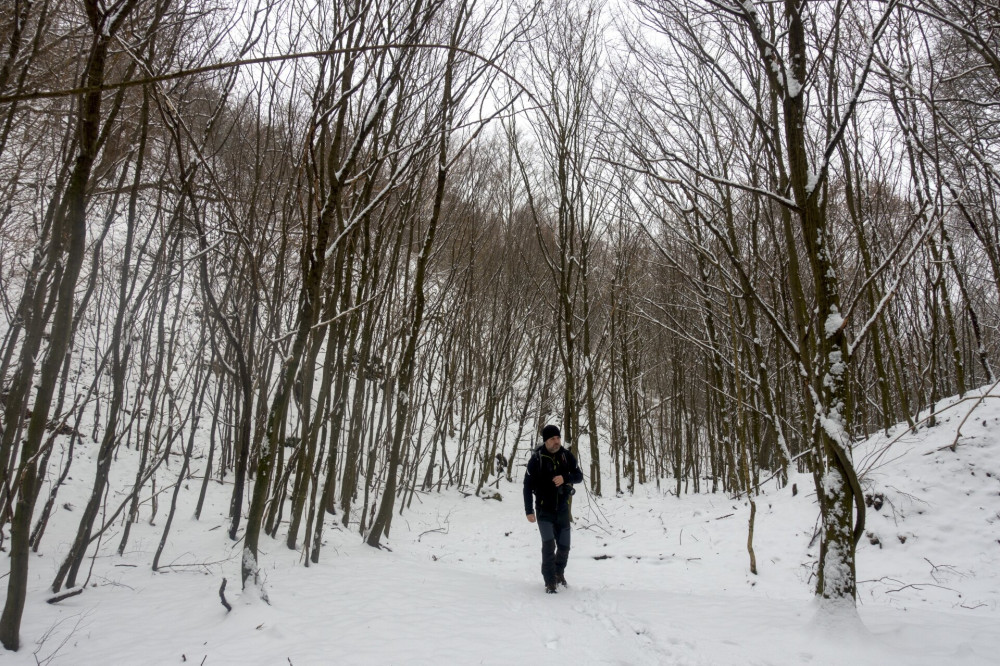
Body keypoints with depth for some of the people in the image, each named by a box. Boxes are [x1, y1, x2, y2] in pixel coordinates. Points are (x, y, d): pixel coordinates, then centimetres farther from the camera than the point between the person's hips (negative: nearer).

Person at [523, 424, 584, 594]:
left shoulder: (567, 456, -6)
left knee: (564, 545, 11)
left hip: (562, 509, 3)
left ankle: (559, 572, 37)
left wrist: (565, 478, -24)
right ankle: (550, 581, 1)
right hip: (544, 510, -3)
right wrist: (529, 511, -12)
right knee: (549, 545, -13)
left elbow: (579, 476, -3)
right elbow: (528, 485, -11)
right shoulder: (537, 459, -15)